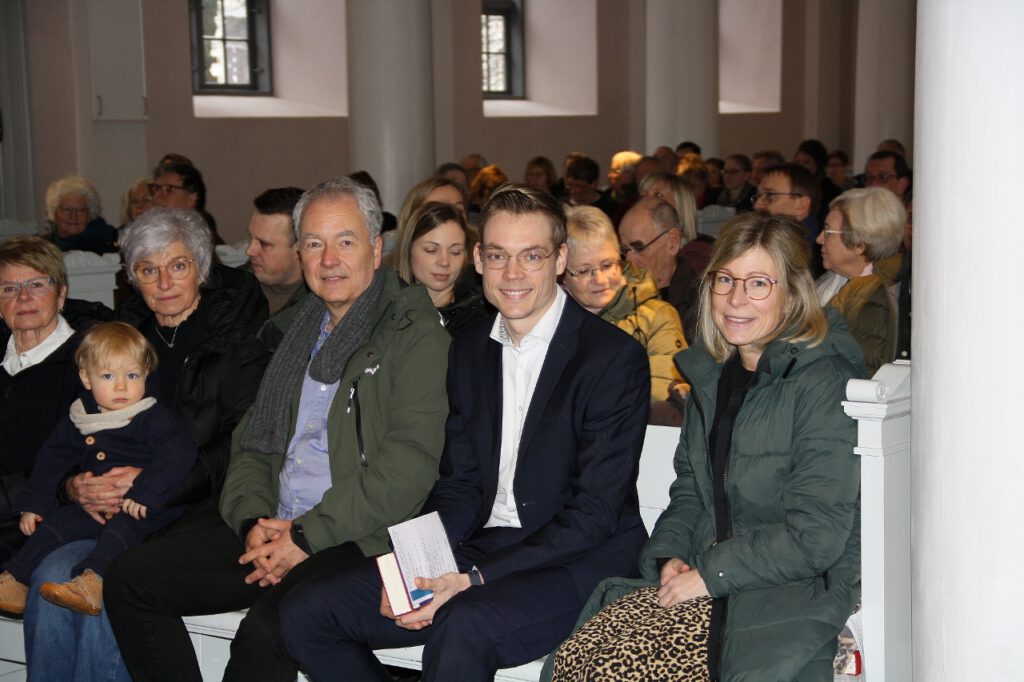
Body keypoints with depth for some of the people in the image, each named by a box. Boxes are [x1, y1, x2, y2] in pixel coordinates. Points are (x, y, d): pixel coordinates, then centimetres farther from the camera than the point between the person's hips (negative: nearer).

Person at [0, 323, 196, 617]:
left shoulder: (155, 418, -8)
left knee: (122, 526, -33)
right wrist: (34, 504, 17)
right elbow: (52, 460, 22)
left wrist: (146, 494, -31)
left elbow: (179, 454, -23)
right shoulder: (77, 420, 11)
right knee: (57, 520, -8)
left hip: (145, 510, -6)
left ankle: (91, 584, -53)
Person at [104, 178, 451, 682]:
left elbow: (408, 465, -15)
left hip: (360, 540, -7)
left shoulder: (414, 332, -5)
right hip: (273, 527, 8)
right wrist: (253, 520, -2)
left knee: (266, 631, -32)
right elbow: (252, 440, 18)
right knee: (129, 580, -2)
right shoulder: (295, 330, 18)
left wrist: (309, 536, -16)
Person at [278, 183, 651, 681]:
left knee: (464, 627, -37)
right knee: (305, 613, -6)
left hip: (578, 561, -6)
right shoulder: (469, 350, 11)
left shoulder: (615, 357, -11)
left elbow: (595, 513, -14)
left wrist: (476, 578, -21)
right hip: (483, 544, 7)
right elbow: (458, 486, 12)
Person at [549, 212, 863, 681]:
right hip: (700, 578, 7)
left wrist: (711, 573, -13)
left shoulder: (823, 383, -12)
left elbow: (817, 535, -16)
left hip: (790, 595, -6)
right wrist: (670, 556, 1)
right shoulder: (713, 372, 12)